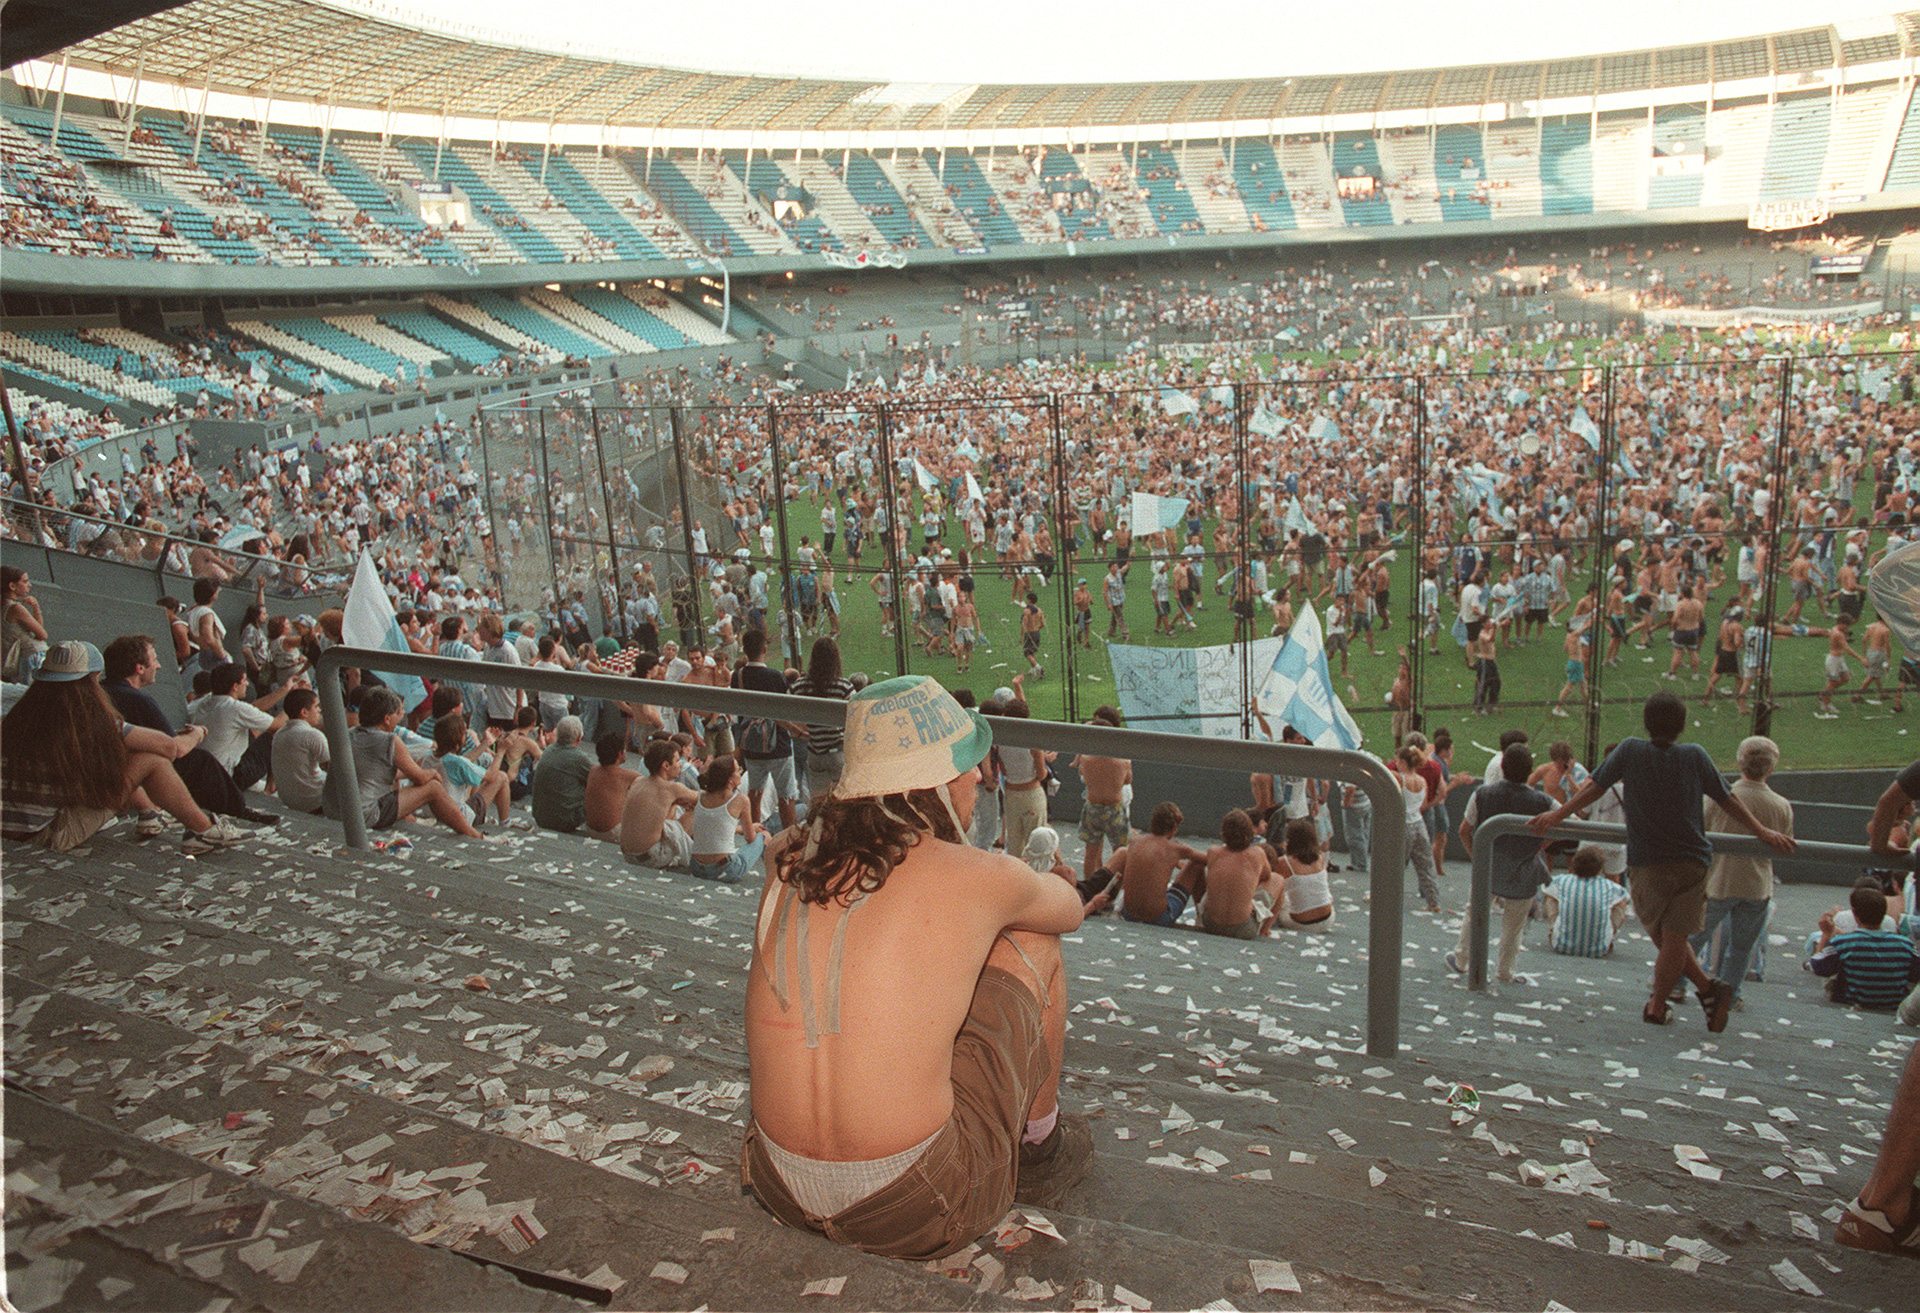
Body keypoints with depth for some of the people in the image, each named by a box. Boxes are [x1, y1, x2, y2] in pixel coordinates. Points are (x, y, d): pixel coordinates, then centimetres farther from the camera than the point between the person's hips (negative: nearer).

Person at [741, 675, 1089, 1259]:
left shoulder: (788, 866, -1)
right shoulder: (980, 879, -12)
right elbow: (1070, 909, 12)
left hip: (782, 1190, 5)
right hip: (921, 1216, -4)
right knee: (1029, 942, 10)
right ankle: (1040, 1141, 29)